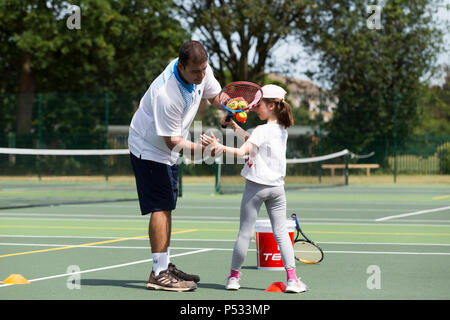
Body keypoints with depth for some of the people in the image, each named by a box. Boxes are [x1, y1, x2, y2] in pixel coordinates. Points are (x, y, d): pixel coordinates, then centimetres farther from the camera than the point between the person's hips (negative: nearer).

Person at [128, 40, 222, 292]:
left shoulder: (202, 69, -12)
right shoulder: (166, 94, -36)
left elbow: (215, 95, 8)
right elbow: (173, 141, -29)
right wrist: (202, 148, -43)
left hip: (168, 151, 9)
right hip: (149, 149, -9)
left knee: (167, 207, 13)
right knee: (160, 207, -14)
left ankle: (165, 266, 21)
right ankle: (159, 274, -13)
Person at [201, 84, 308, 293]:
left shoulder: (262, 130, -13)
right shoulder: (282, 130, 9)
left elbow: (242, 151, -24)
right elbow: (251, 140, 17)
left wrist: (218, 147, -32)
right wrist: (233, 126, 16)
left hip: (256, 187, -6)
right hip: (277, 187, 6)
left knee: (245, 232, 4)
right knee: (281, 232, 5)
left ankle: (233, 276, 13)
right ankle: (292, 278, -3)